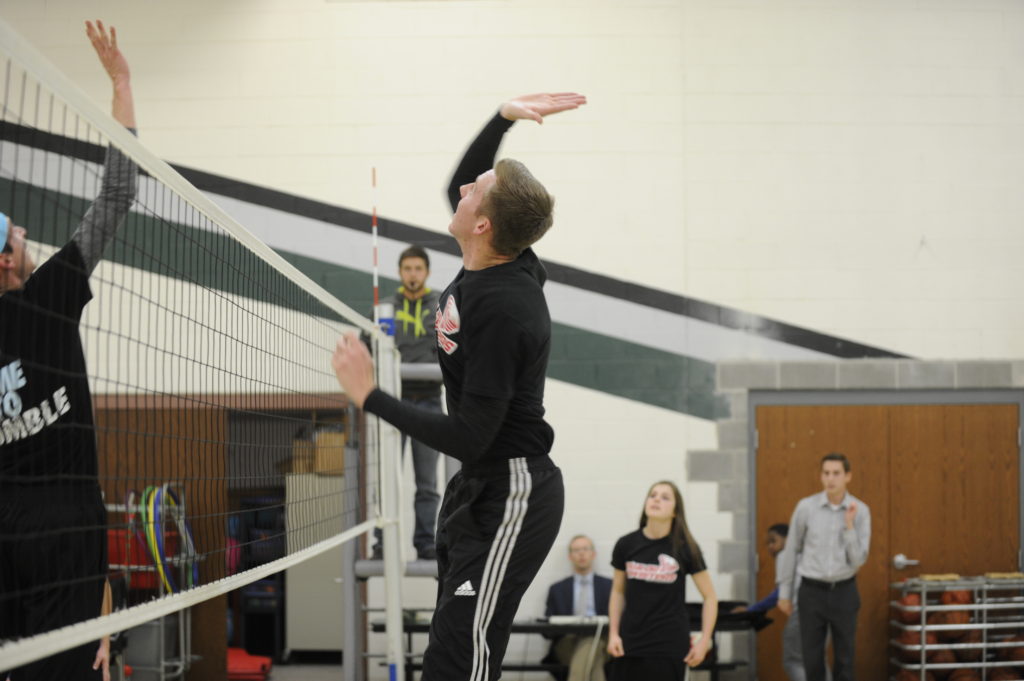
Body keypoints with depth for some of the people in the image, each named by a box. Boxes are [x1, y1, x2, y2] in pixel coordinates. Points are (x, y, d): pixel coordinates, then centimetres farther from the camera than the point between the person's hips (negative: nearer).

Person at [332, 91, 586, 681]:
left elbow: (468, 437, -26)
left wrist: (369, 396, -20)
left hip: (509, 499, -10)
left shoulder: (502, 310, -26)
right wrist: (502, 117, 6)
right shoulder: (498, 262, 1)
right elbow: (458, 185, 21)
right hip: (478, 487, 10)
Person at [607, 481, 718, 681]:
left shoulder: (685, 548, -3)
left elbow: (710, 596, 3)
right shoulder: (626, 545, 1)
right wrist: (613, 633, 4)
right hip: (628, 643, 2)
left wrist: (704, 640, -5)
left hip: (669, 646, -2)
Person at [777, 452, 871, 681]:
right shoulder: (806, 507, -7)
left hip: (843, 592, 0)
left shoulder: (860, 511, -6)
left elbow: (858, 560, -9)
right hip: (812, 591, 0)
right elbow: (791, 550, 4)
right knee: (812, 658, 4)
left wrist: (849, 524, -21)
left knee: (844, 658, 7)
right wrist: (784, 593, 7)